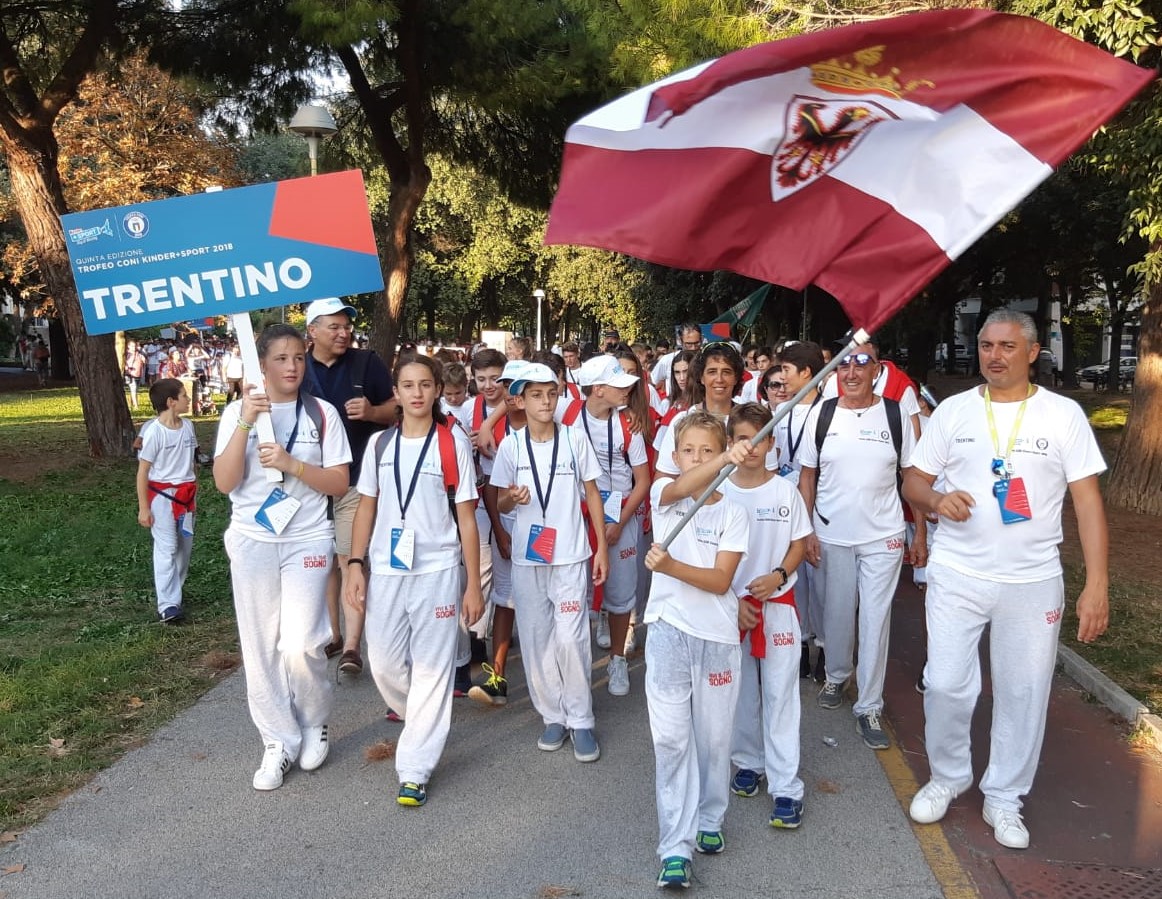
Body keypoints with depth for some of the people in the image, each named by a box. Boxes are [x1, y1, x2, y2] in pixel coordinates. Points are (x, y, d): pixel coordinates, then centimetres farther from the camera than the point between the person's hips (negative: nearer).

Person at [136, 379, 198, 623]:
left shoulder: (188, 426, 4)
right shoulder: (153, 432, -15)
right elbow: (142, 472, -11)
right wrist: (143, 508, -12)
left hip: (186, 495, 7)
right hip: (162, 495, -6)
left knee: (185, 545, 12)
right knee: (166, 548, -5)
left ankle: (172, 591, 27)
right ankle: (168, 605, -2)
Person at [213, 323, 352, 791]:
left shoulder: (322, 413, 0)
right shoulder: (238, 412, 1)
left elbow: (339, 483, -3)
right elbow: (224, 482, -9)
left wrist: (291, 464, -17)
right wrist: (246, 422, -18)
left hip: (307, 541, -1)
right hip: (252, 542, 2)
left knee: (300, 645, -9)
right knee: (260, 648, 6)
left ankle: (315, 722, 20)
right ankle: (279, 743, 22)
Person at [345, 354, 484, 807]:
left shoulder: (453, 442, -3)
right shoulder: (380, 443, 6)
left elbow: (466, 517, -2)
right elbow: (366, 507, 11)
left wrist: (473, 583, -3)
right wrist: (356, 565, 1)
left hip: (438, 570, -3)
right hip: (385, 570, 3)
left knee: (431, 668, 1)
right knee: (384, 663, 8)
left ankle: (415, 769, 12)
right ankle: (426, 723, 38)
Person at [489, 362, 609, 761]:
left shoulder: (575, 439, -2)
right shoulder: (511, 445, -1)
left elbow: (592, 494, 5)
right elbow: (500, 504, 5)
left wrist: (601, 547, 2)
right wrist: (511, 498, -19)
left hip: (571, 556, -1)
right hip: (527, 557, 2)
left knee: (570, 639, -5)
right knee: (535, 639, 7)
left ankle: (581, 720, 11)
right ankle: (553, 715, 22)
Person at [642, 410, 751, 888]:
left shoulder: (733, 512, 1)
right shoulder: (663, 494, 0)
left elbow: (720, 580, -9)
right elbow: (681, 487, -27)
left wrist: (670, 566, -24)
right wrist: (724, 462, -45)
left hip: (717, 635, 1)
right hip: (669, 632, -1)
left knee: (714, 735, 11)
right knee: (670, 736, -2)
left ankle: (709, 820, 32)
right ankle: (676, 846, 4)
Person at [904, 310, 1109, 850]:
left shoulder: (1064, 415, -2)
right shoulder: (953, 411, 2)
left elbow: (1087, 500, -3)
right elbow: (913, 480, 6)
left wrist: (1097, 583, -10)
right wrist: (936, 499, -18)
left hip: (1033, 582, 0)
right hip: (956, 576, 1)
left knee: (1024, 693, 8)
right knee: (946, 685, 2)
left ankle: (1004, 798, 28)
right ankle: (947, 777, 28)